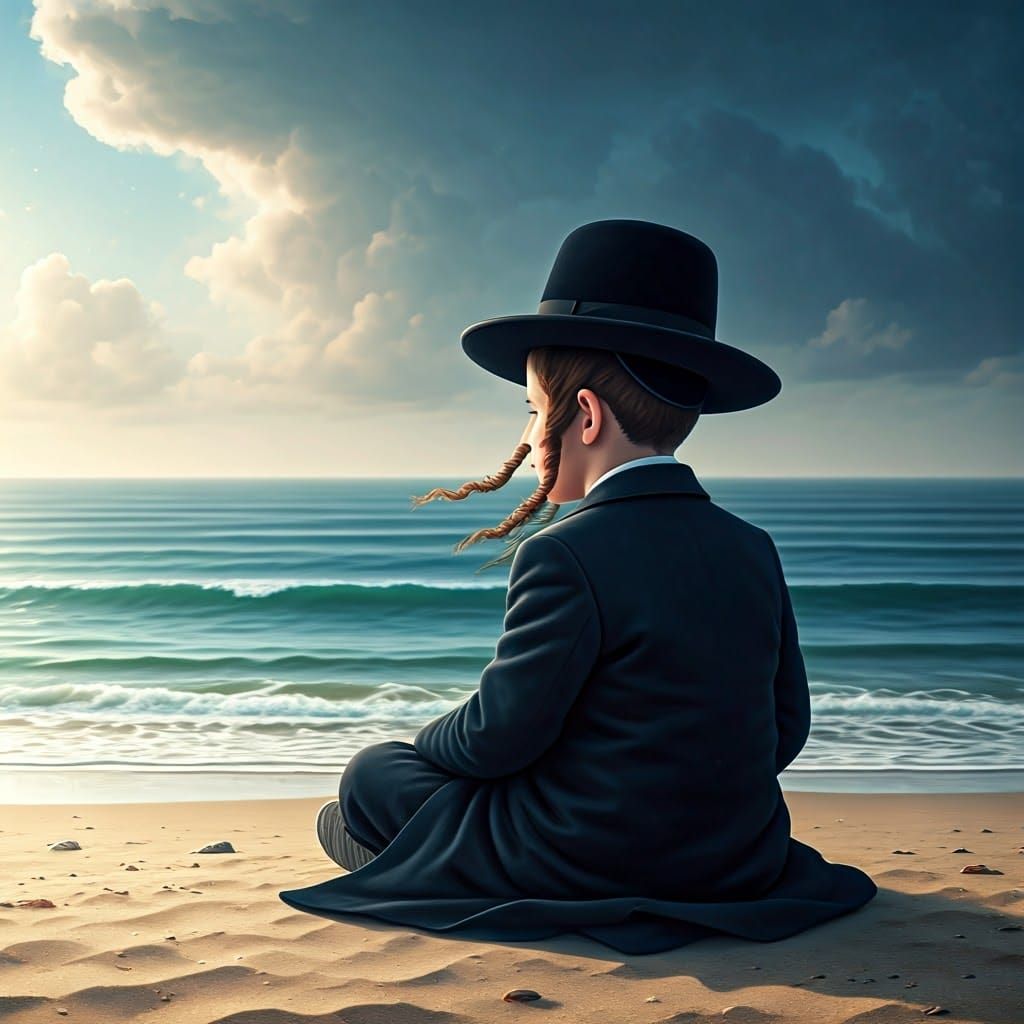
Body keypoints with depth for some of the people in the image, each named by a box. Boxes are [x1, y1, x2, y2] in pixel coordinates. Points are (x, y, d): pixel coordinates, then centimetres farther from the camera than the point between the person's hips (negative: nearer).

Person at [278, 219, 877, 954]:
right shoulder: (753, 550, 0)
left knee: (373, 775, 11)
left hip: (589, 877, -7)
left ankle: (364, 841, 38)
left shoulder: (565, 556, -21)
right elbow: (786, 728, 4)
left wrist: (429, 742, 5)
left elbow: (498, 736, -17)